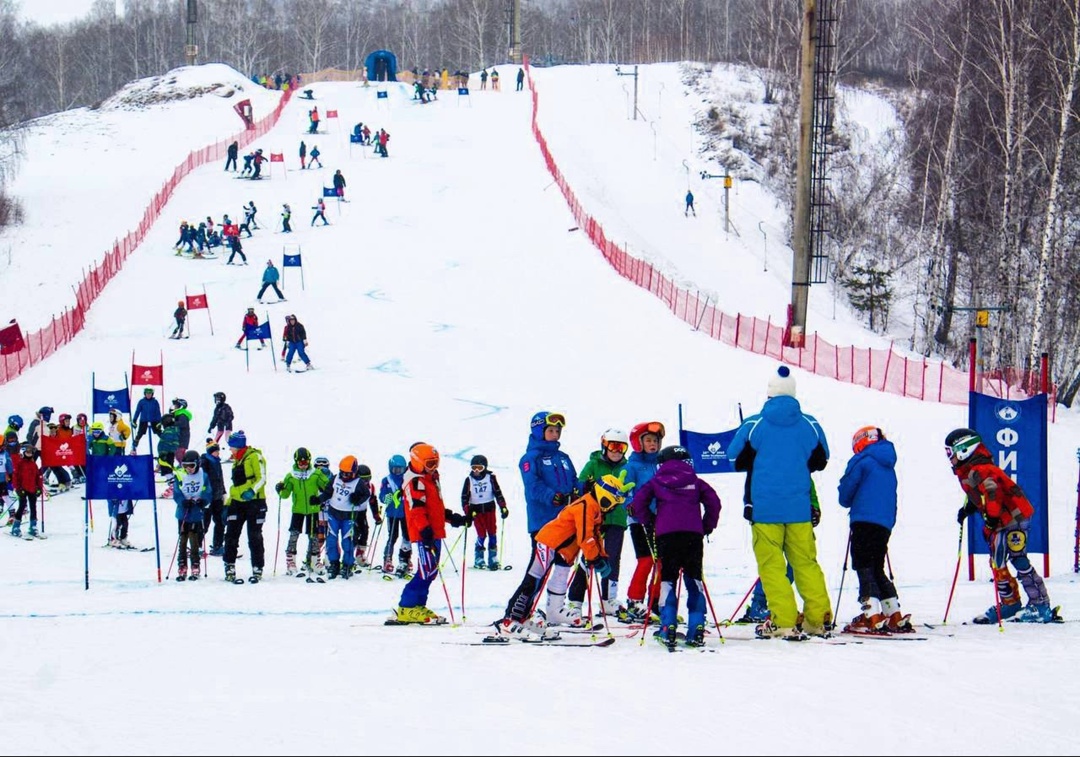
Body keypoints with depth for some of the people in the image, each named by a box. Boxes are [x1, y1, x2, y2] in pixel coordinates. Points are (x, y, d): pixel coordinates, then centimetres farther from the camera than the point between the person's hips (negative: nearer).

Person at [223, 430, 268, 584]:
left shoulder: (255, 457, -6)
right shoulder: (237, 460, 19)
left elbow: (262, 478, -14)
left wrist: (252, 491, -29)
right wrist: (228, 503, 20)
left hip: (254, 502, -7)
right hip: (237, 502, 7)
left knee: (254, 537, -2)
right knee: (231, 536, 1)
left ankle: (257, 570, 5)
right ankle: (229, 569, 7)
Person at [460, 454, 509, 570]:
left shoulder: (490, 478, -2)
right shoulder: (469, 480, -1)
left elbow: (498, 493, 1)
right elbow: (464, 498, 1)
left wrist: (503, 508, -6)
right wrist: (468, 513, -6)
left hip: (489, 509, 1)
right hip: (476, 511, -1)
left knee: (492, 534, 1)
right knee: (481, 535, -8)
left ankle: (493, 559, 8)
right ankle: (478, 559, 2)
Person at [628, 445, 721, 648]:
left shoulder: (656, 482, 14)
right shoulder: (695, 481, 16)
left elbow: (638, 504, 5)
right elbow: (714, 502, 6)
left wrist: (650, 522, 17)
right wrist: (708, 526, 16)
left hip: (666, 533, -1)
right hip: (693, 533, 1)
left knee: (668, 580, 5)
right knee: (694, 580, 8)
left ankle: (668, 628, -5)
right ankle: (697, 629, 0)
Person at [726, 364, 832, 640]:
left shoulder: (754, 425, -6)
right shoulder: (810, 424, 0)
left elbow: (737, 460, 2)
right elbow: (821, 461, 13)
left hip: (765, 508, -3)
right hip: (799, 508, 3)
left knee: (771, 564, 1)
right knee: (806, 562, 13)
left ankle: (784, 622, -5)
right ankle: (818, 618, 12)